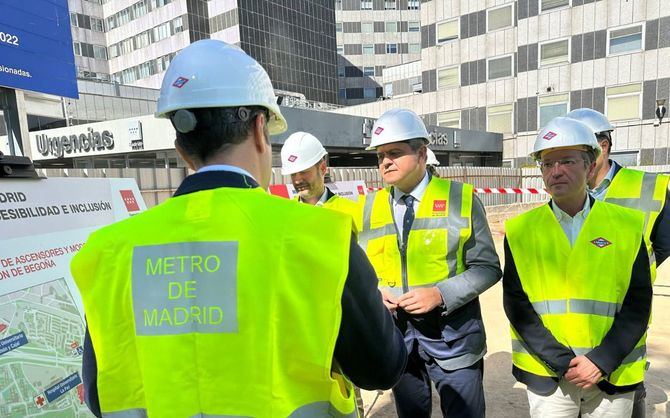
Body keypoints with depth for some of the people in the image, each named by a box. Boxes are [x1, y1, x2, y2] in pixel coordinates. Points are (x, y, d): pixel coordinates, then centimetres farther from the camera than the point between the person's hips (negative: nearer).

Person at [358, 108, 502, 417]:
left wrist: (440, 294, -19)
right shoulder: (369, 207, 2)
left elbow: (487, 268, -5)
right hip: (396, 334, 3)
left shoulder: (460, 198, -5)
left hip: (452, 335, -2)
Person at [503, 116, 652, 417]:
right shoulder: (520, 229, -5)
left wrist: (601, 362, -12)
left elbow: (638, 303, -4)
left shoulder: (627, 225, -3)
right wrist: (562, 362, -12)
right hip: (546, 374, 0)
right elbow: (515, 303, -6)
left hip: (612, 375, 1)